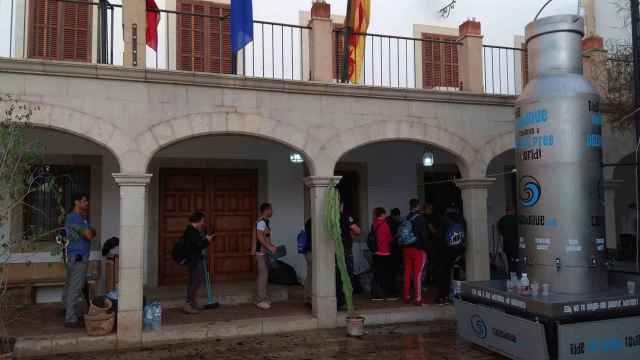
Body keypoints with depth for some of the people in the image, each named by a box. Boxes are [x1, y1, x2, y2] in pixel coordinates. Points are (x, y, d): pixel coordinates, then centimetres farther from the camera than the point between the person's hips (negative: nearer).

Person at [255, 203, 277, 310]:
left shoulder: (267, 221, 16)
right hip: (261, 252, -10)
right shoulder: (261, 222, -15)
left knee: (263, 274, 13)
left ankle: (262, 298, 20)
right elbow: (259, 237, -24)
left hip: (264, 252, 10)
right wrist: (269, 248, -25)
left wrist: (271, 245, 15)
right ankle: (260, 301, -4)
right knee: (263, 275, -8)